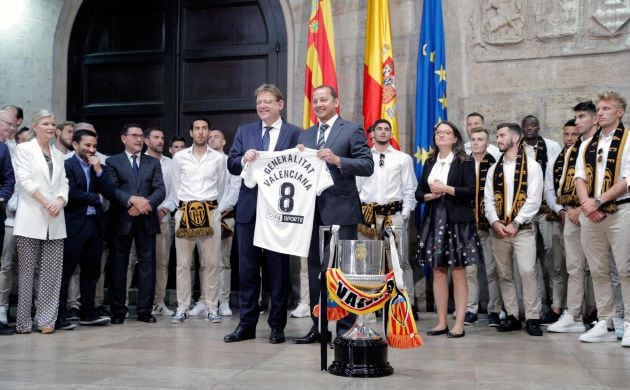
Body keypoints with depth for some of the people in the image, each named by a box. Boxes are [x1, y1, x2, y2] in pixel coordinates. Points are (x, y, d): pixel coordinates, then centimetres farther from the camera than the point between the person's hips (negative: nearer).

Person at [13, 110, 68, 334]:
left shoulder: (58, 155, 19)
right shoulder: (24, 149, 4)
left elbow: (63, 184, 12)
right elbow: (24, 179, -7)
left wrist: (59, 202, -8)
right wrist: (46, 202, -15)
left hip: (54, 222, 4)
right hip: (31, 219, -4)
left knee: (51, 272, 1)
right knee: (27, 271, -1)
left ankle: (46, 319, 5)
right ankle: (23, 321, 5)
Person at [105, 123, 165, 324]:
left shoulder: (153, 163, 13)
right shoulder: (113, 162, 7)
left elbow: (160, 190, 2)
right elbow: (111, 189, -7)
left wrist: (144, 204, -14)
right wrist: (132, 199, -21)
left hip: (146, 220, 2)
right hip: (121, 220, -2)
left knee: (147, 265, 1)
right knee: (118, 266, 2)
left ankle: (145, 310, 8)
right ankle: (118, 311, 10)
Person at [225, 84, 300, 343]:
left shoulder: (295, 133, 2)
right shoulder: (244, 131, 12)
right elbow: (231, 165, 6)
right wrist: (244, 159, -14)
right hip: (249, 209, 3)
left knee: (278, 269, 5)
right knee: (247, 269, 8)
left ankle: (277, 326, 15)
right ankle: (247, 324, 17)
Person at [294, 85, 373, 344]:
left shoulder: (352, 130, 0)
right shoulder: (305, 135, 17)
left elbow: (368, 166, -9)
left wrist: (337, 160, -20)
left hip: (340, 210, -6)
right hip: (313, 210, 6)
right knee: (315, 269, 10)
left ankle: (345, 326, 8)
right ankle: (318, 326, 19)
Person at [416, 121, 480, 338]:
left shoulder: (465, 161, 0)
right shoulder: (430, 163, 15)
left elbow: (471, 191, -9)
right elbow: (419, 192, 13)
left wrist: (445, 188, -14)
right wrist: (430, 195, -7)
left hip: (457, 221, -5)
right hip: (434, 220, 5)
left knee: (458, 272, -3)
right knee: (438, 271, 6)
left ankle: (459, 324, 1)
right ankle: (442, 322, 12)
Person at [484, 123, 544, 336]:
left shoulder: (531, 166, 0)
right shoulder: (494, 169, 14)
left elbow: (534, 199, -8)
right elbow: (488, 200, 8)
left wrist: (515, 224, -13)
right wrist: (495, 222, -8)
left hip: (522, 228, -5)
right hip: (498, 229, 5)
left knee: (527, 271, -13)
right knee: (504, 275, 7)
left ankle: (532, 318, -5)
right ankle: (512, 317, 15)